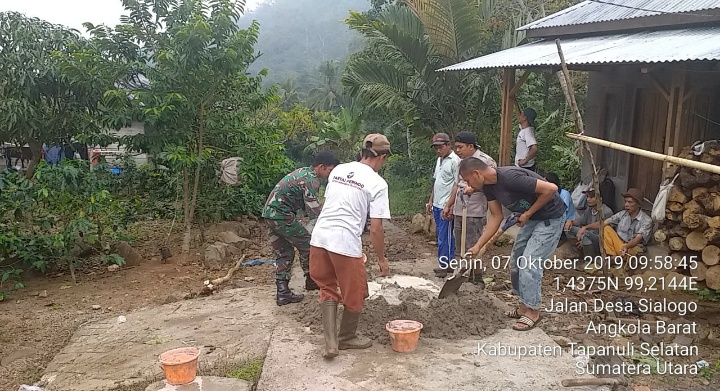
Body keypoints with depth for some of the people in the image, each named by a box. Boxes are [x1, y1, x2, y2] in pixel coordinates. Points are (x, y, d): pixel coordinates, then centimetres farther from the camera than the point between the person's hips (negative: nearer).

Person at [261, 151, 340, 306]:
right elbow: (314, 212, -18)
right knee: (307, 246, 6)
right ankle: (311, 281, 21)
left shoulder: (303, 172, 16)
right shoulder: (311, 181, -15)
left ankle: (282, 293, 13)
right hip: (282, 215, -10)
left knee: (284, 253, 13)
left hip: (270, 213, 10)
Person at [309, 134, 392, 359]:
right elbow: (375, 228, -7)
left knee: (328, 289, 19)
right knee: (354, 294, 16)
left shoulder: (338, 170, 12)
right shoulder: (377, 183, -6)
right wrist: (382, 259, 4)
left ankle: (330, 343, 14)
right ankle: (346, 337, 35)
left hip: (319, 237, 6)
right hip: (346, 243, -6)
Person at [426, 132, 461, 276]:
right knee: (442, 236, 13)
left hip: (447, 206, -9)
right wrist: (431, 201, 20)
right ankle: (448, 263, 22)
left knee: (445, 237, -4)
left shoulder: (455, 161, -13)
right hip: (437, 205, 9)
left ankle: (444, 265, 5)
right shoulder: (439, 160, 15)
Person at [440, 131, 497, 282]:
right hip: (458, 211, 8)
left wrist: (473, 188, -35)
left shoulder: (486, 161, -10)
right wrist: (449, 205, 22)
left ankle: (477, 279, 7)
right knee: (460, 247, 13)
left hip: (474, 213, -8)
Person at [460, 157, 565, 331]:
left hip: (550, 217, -9)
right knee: (516, 261, 11)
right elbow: (496, 216, 3)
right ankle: (524, 306, 23)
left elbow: (551, 189, -30)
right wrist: (477, 247, -1)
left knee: (529, 262, -11)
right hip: (530, 218, 9)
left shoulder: (510, 178, -32)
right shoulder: (488, 185, -4)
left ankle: (533, 311, 3)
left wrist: (527, 214, -20)